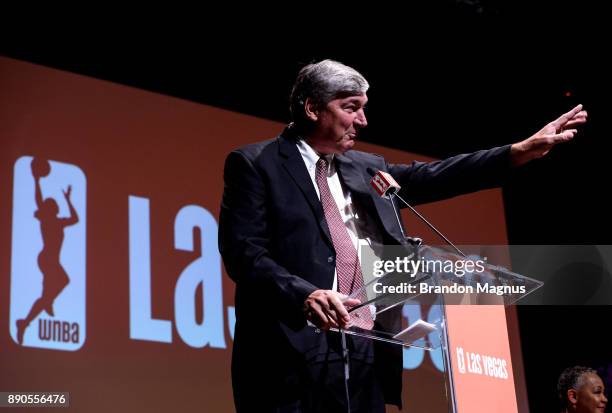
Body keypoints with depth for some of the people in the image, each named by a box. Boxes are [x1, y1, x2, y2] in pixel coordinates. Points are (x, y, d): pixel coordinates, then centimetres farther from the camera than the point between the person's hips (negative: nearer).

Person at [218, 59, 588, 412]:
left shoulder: (366, 168, 20)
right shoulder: (256, 165, 1)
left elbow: (432, 178, 17)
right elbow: (242, 252, -9)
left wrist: (524, 151, 11)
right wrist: (304, 295, -25)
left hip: (368, 354, 6)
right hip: (296, 355, -6)